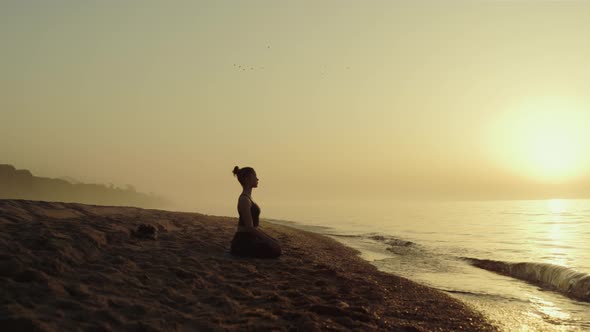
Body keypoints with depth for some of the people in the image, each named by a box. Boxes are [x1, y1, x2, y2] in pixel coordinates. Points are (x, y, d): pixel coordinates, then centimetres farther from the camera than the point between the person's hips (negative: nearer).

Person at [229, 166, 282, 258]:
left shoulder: (248, 197, 14)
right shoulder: (244, 199, -18)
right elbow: (249, 227, -21)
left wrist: (269, 238, 14)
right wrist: (269, 240, -17)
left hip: (250, 238, 10)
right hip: (244, 241, -10)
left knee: (277, 245, 16)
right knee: (276, 251, -16)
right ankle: (241, 252, -3)